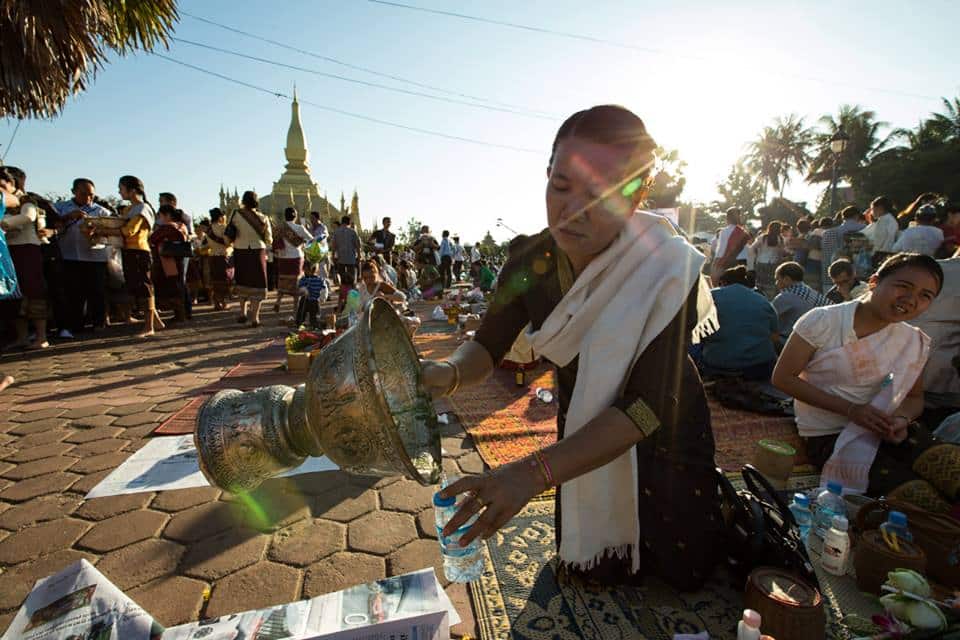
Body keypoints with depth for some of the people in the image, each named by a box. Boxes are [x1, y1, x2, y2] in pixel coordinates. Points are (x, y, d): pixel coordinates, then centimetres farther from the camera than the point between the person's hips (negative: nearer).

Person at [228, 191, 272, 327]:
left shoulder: (236, 214, -7)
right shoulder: (263, 218, -5)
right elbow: (269, 240, 0)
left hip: (240, 252, 1)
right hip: (258, 252, -1)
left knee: (243, 282, 20)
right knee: (257, 284, 5)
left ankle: (243, 313, 25)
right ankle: (255, 317, 0)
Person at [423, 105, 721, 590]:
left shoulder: (668, 269, -33)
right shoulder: (531, 258, -21)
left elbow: (644, 408, -38)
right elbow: (486, 348, -15)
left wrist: (533, 472, -49)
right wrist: (446, 373, -40)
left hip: (664, 434, -3)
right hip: (583, 430, 3)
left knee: (685, 572, 15)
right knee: (592, 573, 17)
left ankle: (721, 497, 46)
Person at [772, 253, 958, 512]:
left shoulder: (915, 342, 3)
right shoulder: (823, 321, -13)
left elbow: (914, 397, 15)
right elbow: (783, 378, -12)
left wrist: (902, 419, -10)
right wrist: (850, 409, -19)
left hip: (881, 429, 5)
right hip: (828, 434, -5)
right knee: (920, 497, -22)